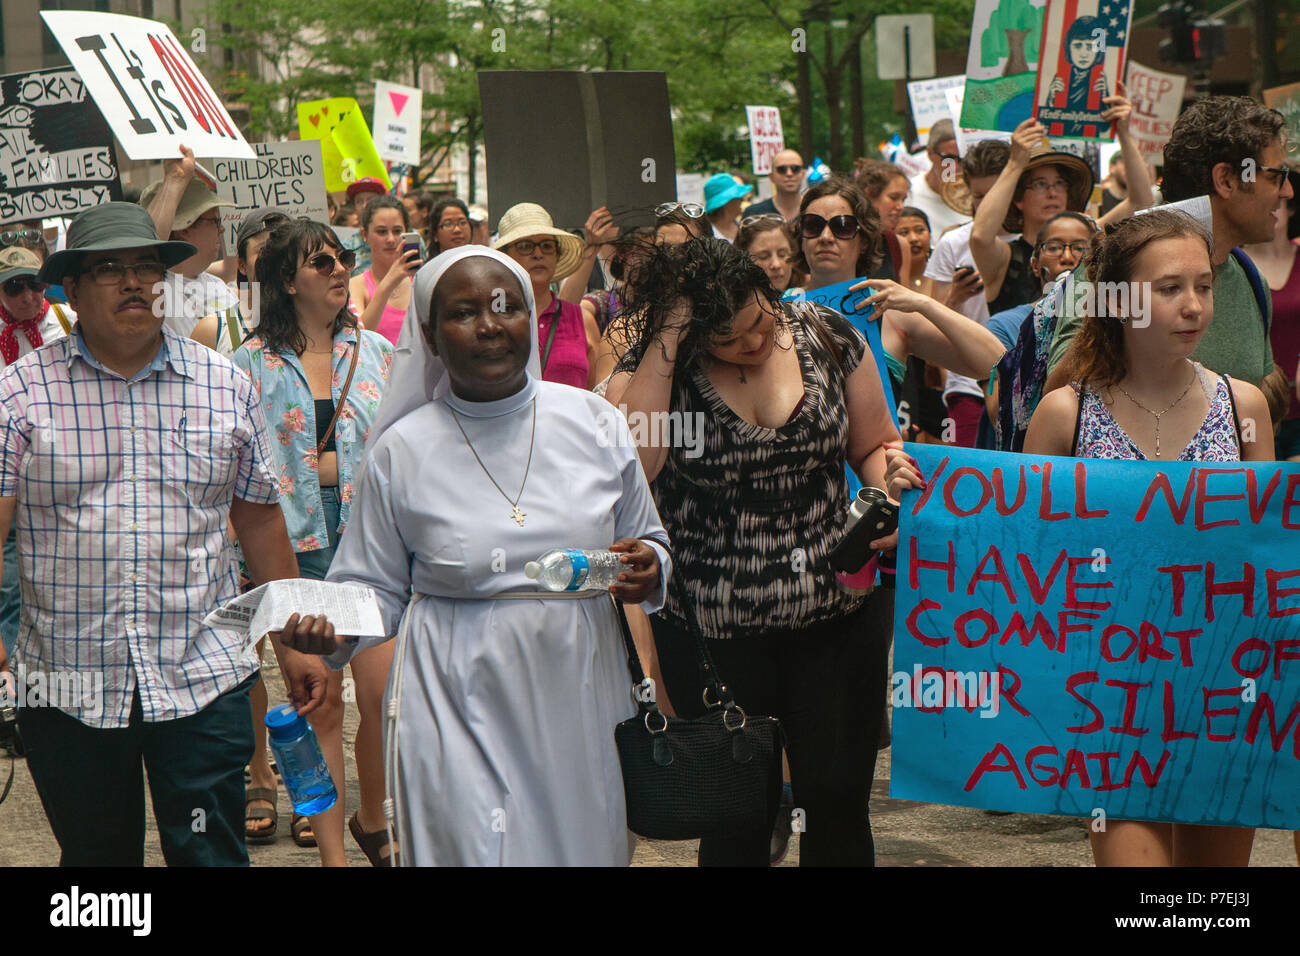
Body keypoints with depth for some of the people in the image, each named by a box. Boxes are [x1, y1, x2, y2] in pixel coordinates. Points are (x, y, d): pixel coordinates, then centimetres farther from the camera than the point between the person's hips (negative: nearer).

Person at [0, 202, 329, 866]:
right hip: (66, 687, 0)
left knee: (212, 853, -2)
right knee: (96, 855, 12)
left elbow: (259, 520, 12)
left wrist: (292, 647, 13)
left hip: (203, 680, 1)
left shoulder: (225, 387, 6)